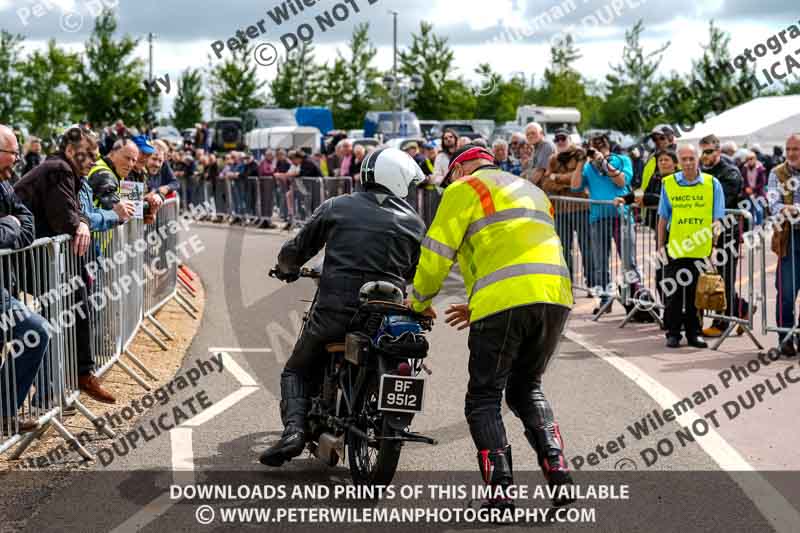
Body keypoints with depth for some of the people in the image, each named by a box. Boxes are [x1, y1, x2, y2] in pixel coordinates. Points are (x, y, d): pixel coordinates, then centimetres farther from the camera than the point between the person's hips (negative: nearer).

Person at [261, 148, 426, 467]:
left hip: (335, 310, -1)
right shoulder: (413, 222, 7)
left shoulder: (336, 207, 6)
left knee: (296, 371, 18)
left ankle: (294, 428, -6)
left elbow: (297, 249, 12)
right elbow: (416, 272, 17)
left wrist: (287, 269, 34)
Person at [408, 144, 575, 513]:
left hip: (505, 301, -7)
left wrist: (420, 301, 20)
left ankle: (501, 491, -5)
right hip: (556, 296, 7)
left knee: (484, 399, 3)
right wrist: (478, 308, 32)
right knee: (526, 389, 21)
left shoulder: (465, 189, 9)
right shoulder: (532, 191, 32)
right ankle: (557, 470, 5)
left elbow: (437, 252, 3)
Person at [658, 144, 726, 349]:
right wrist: (660, 245, 9)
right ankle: (673, 333, 13)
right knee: (674, 293, 3)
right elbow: (663, 218, 10)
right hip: (675, 248, 0)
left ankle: (693, 333, 16)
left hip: (701, 249, 0)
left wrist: (715, 229, -14)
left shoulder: (712, 184, 1)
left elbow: (717, 218, 3)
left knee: (697, 294, 6)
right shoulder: (668, 183, 3)